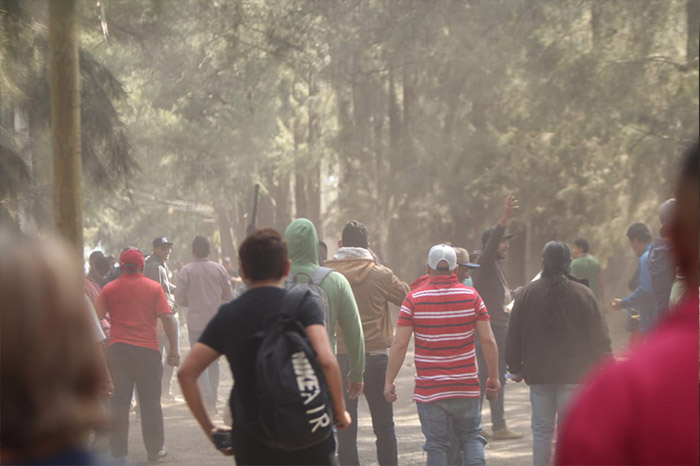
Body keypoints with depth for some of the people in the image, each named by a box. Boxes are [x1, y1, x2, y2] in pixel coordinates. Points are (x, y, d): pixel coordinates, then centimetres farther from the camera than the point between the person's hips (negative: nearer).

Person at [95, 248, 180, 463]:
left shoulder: (109, 289, 4)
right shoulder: (154, 288, 1)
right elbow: (168, 318, -5)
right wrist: (174, 349, -1)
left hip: (118, 349, 1)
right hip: (148, 349, -1)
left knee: (118, 401, 4)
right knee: (150, 401, 9)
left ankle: (119, 452, 2)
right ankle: (155, 450, 15)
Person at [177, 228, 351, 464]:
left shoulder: (227, 316, 7)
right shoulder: (303, 305, -3)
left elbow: (186, 372, 1)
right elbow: (326, 361, -17)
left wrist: (210, 429, 7)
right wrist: (340, 412, -4)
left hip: (252, 445, 2)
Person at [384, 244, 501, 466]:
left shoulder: (414, 299, -5)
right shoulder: (472, 296, -1)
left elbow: (399, 344, -8)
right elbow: (488, 341, -3)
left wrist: (389, 381, -1)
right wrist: (493, 377, 6)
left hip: (429, 389, -1)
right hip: (467, 387, 1)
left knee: (436, 445, 6)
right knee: (472, 437, 14)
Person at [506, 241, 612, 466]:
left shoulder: (526, 293, -1)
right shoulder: (584, 295, -4)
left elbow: (514, 336, 4)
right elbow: (599, 337, -1)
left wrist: (515, 367, 15)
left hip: (538, 373, 1)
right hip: (573, 374, -1)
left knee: (542, 428, 9)